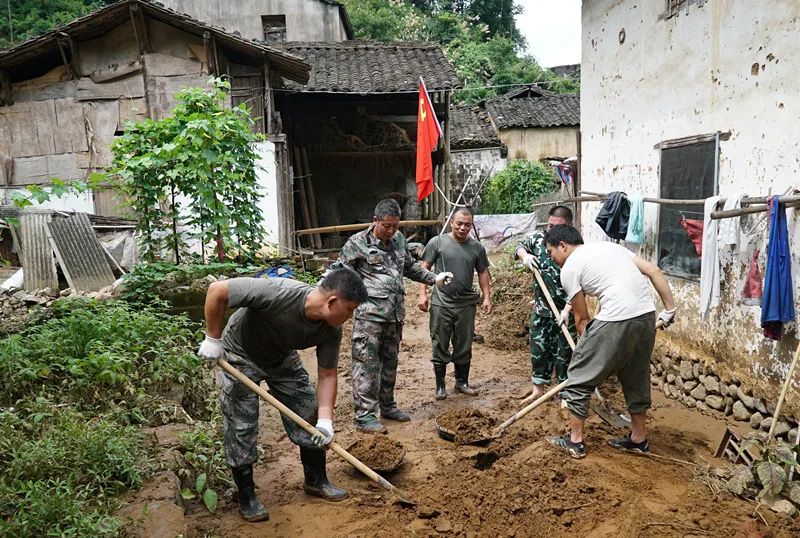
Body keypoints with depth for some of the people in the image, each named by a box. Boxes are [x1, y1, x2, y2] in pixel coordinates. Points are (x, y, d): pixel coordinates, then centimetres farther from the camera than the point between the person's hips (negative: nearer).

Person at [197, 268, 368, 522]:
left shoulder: (331, 330, -21)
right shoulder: (278, 293, -41)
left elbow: (327, 375, -11)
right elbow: (217, 290, -35)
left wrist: (325, 420, -20)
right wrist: (213, 339, -25)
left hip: (282, 358, 5)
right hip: (241, 356, -5)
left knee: (309, 415, 4)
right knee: (241, 428, -2)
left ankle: (316, 481, 23)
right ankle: (246, 497, 16)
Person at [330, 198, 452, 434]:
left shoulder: (399, 240, 13)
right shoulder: (358, 243, -5)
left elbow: (410, 266, 28)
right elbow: (338, 271, -4)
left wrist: (434, 278, 22)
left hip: (395, 314, 6)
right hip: (370, 314, -6)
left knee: (390, 362, 16)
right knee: (367, 364, -4)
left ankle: (387, 406, 30)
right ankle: (364, 416, 2)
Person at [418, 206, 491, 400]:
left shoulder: (477, 247, 4)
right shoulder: (437, 242, -4)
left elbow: (483, 273, 11)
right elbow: (425, 268, -1)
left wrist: (487, 297, 4)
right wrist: (423, 294, -7)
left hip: (466, 304, 2)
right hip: (441, 304, -2)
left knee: (464, 347, 12)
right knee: (440, 346, 6)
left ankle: (462, 382, 28)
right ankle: (440, 385, 18)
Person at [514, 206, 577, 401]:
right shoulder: (538, 238, -3)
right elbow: (521, 246, 18)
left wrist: (567, 310, -28)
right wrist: (524, 255, -4)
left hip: (564, 311, -4)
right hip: (541, 308, 5)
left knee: (563, 353, 6)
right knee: (538, 349, 14)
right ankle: (539, 387, 31)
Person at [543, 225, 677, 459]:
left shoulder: (569, 269, 4)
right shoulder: (609, 246, 23)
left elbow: (582, 318, 7)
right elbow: (654, 271, 15)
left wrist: (590, 349, 18)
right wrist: (669, 309, 15)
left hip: (616, 319, -8)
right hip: (647, 316, 8)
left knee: (580, 377, 8)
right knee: (637, 378, 23)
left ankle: (575, 441, 16)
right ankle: (638, 439, 36)